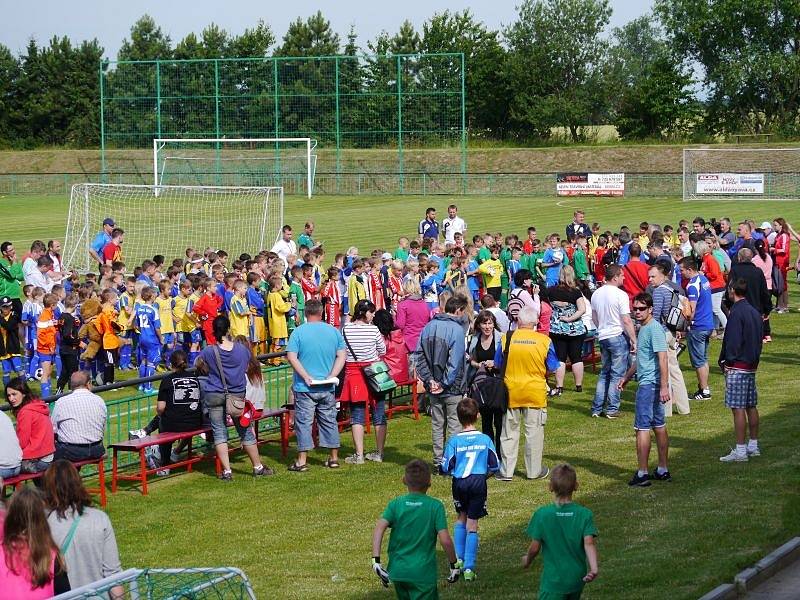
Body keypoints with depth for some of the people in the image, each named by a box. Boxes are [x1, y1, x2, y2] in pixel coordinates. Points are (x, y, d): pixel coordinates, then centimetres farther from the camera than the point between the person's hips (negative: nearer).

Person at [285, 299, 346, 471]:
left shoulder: (298, 332, -6)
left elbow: (291, 357, -14)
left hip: (305, 387, -3)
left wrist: (306, 377, -13)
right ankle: (334, 458, 19)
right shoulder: (333, 331, 3)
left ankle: (302, 460, 1)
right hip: (327, 387, 3)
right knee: (329, 421, 13)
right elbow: (341, 356, 1)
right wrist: (331, 376, -4)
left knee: (303, 422, 1)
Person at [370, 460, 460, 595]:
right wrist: (454, 565, 1)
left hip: (398, 571, 4)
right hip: (423, 573, -4)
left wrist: (376, 560, -15)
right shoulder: (435, 506, -7)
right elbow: (445, 540, -12)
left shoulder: (395, 504, 0)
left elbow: (378, 528, -14)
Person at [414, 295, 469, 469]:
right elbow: (454, 362, -20)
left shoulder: (429, 327, 5)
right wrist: (445, 384, -13)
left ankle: (438, 461, 17)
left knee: (437, 424, 13)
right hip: (452, 389, -6)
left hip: (433, 386, 6)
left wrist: (429, 380, -1)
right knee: (455, 425, 1)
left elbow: (419, 356, 3)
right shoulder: (456, 329, -14)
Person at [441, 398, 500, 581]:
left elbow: (446, 467, -5)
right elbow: (495, 465, -1)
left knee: (461, 517, 25)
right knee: (472, 524, 5)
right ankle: (469, 568, 1)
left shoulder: (454, 441, -9)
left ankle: (459, 558, 23)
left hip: (459, 483, 0)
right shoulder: (485, 439, -6)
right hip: (479, 483, 0)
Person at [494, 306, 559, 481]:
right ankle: (534, 470, 15)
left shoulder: (506, 339, -8)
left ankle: (506, 471, 13)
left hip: (511, 391, 1)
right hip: (535, 392, -1)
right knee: (534, 432, 9)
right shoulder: (544, 341, -9)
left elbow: (498, 365, 4)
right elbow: (552, 368, 0)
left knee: (509, 432, 10)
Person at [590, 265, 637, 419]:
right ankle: (612, 409, 1)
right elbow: (627, 321, -17)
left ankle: (597, 408, 14)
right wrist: (634, 341, -11)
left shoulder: (596, 294, 6)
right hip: (618, 336, -7)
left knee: (604, 373, 16)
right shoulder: (620, 295, -15)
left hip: (602, 337, 7)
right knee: (617, 374, 1)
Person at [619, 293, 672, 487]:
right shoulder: (643, 328, 16)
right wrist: (626, 377, 33)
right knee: (659, 426, 12)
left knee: (642, 427, -7)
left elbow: (662, 358, -22)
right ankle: (663, 470, 18)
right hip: (646, 382, 10)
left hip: (649, 384, -10)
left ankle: (642, 474, -5)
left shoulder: (654, 329, -16)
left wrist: (664, 387, -26)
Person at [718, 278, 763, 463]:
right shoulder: (755, 312, 11)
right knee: (751, 406, 14)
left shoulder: (736, 313, -15)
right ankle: (753, 446, 21)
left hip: (737, 366, -9)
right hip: (752, 365, 9)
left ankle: (740, 451, -8)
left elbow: (733, 342, -17)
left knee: (738, 409, -7)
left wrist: (726, 362, -7)